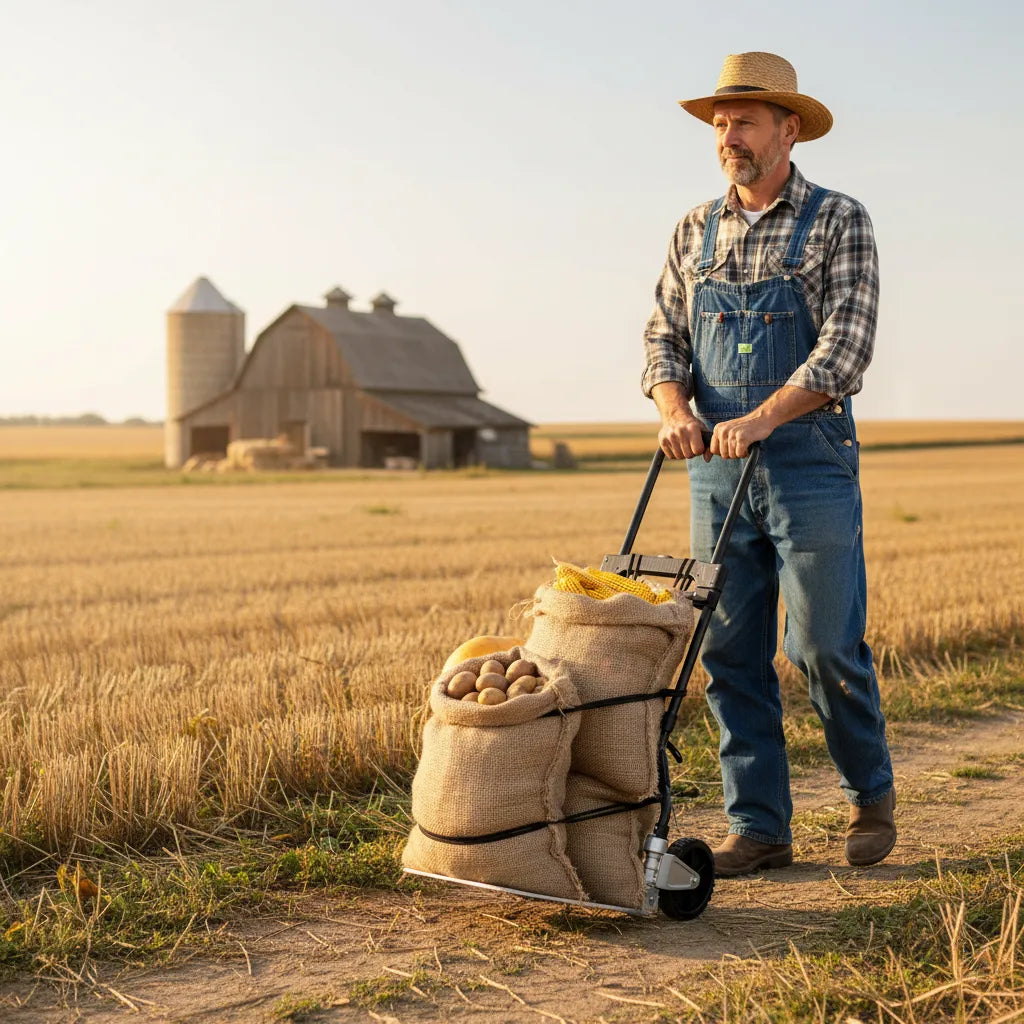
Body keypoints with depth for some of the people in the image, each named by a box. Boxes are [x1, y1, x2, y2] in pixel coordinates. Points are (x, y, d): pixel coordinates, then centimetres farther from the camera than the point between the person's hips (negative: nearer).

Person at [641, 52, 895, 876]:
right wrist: (676, 410, -12)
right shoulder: (696, 231, 12)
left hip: (810, 466, -4)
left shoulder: (839, 222, -2)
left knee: (827, 646, -1)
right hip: (717, 471, 4)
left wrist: (760, 417, -25)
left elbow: (846, 347, -13)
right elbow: (664, 336, 9)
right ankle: (759, 829, 13)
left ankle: (871, 799, 22)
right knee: (731, 654, 3)